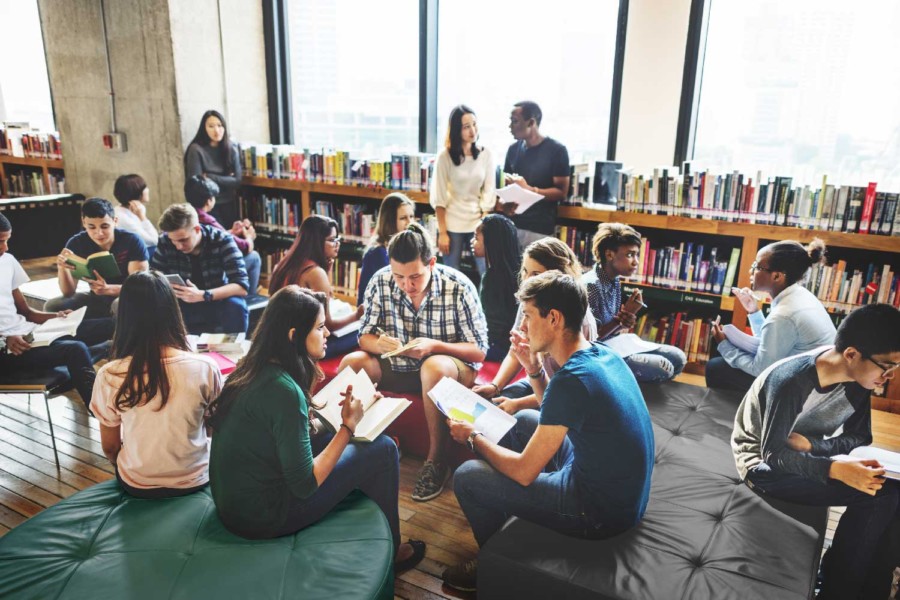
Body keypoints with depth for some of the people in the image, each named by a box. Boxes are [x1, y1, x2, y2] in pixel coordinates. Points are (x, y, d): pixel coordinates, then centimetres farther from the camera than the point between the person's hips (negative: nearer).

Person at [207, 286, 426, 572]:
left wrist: (336, 414, 4)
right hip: (262, 516, -8)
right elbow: (305, 485, -22)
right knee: (383, 449, -4)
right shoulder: (284, 390, -27)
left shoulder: (252, 368, -1)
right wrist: (348, 426, -16)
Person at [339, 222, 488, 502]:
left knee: (433, 367, -37)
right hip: (397, 367, 4)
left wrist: (434, 346, -31)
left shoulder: (459, 287, -18)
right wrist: (377, 344, -27)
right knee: (351, 363, -20)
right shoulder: (380, 282, -10)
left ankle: (436, 459, -20)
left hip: (451, 367, -3)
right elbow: (365, 336, -1)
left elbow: (479, 352, -14)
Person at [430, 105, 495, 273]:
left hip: (479, 223, 2)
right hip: (452, 224, -2)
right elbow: (439, 197, -6)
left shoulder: (486, 154, 1)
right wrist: (442, 232, -9)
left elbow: (489, 192, 2)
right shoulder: (445, 156, -6)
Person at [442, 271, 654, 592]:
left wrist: (474, 437, -5)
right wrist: (534, 369, 1)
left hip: (601, 512, -9)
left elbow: (524, 472, -21)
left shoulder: (571, 379, -29)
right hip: (626, 490, 9)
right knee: (525, 420, 22)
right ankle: (497, 509, 36)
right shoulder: (603, 353, -1)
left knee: (466, 477, -5)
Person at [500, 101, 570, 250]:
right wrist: (504, 203, -6)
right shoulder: (513, 149, 10)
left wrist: (529, 189, -19)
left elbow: (561, 192, -8)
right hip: (511, 225, 5)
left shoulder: (556, 150, -6)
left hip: (539, 230, -4)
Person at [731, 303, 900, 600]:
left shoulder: (858, 379, -8)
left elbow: (860, 438, -3)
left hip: (808, 457, 7)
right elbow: (773, 455, -26)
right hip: (764, 464, -7)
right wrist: (837, 470, -41)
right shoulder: (791, 381, -30)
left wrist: (809, 443, -23)